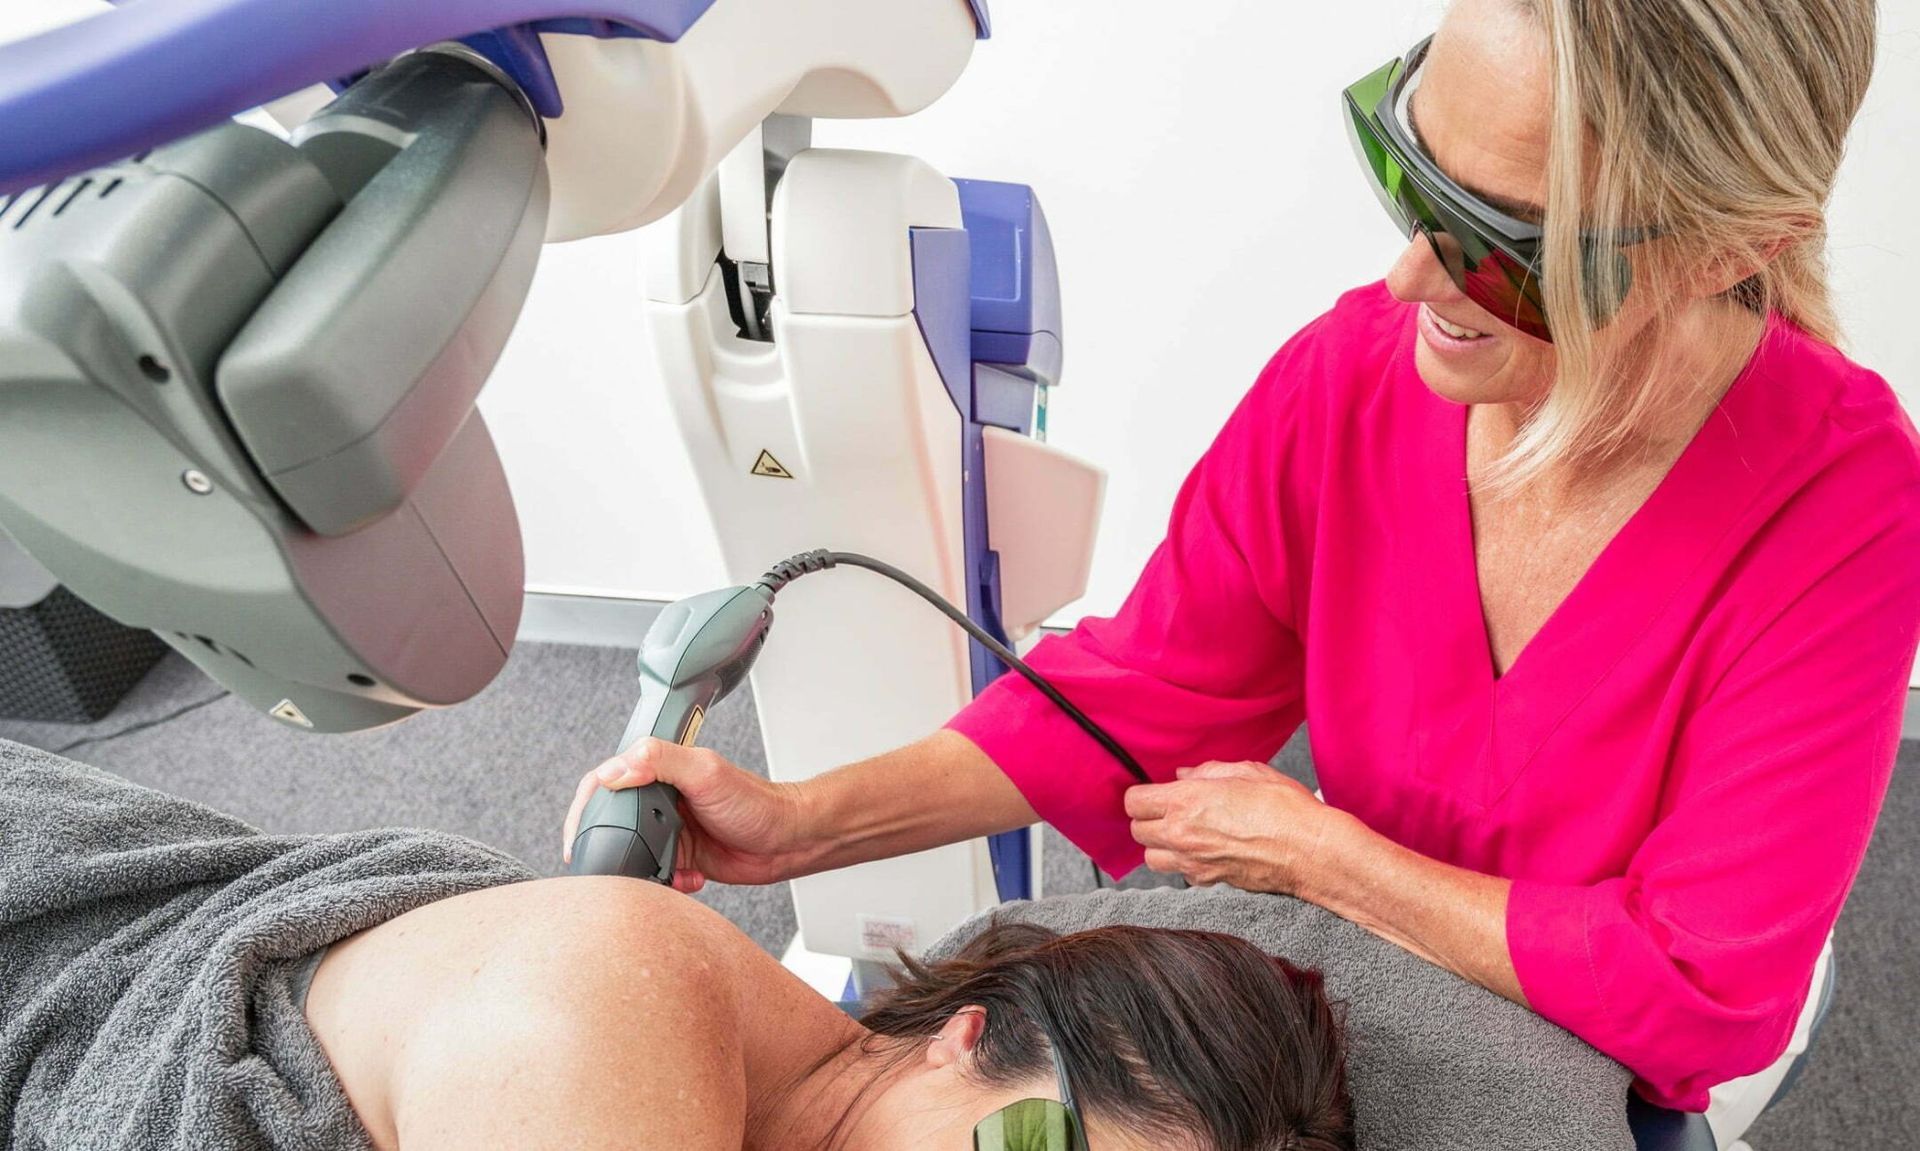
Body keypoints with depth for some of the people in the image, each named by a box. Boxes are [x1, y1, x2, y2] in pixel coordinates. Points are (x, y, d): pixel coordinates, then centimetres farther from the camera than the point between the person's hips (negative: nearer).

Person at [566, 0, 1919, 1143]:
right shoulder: (1350, 376, -22)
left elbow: (1703, 1001, -24)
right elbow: (1152, 683, -13)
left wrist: (1319, 855, -23)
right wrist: (803, 821, -23)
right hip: (1375, 960, 2)